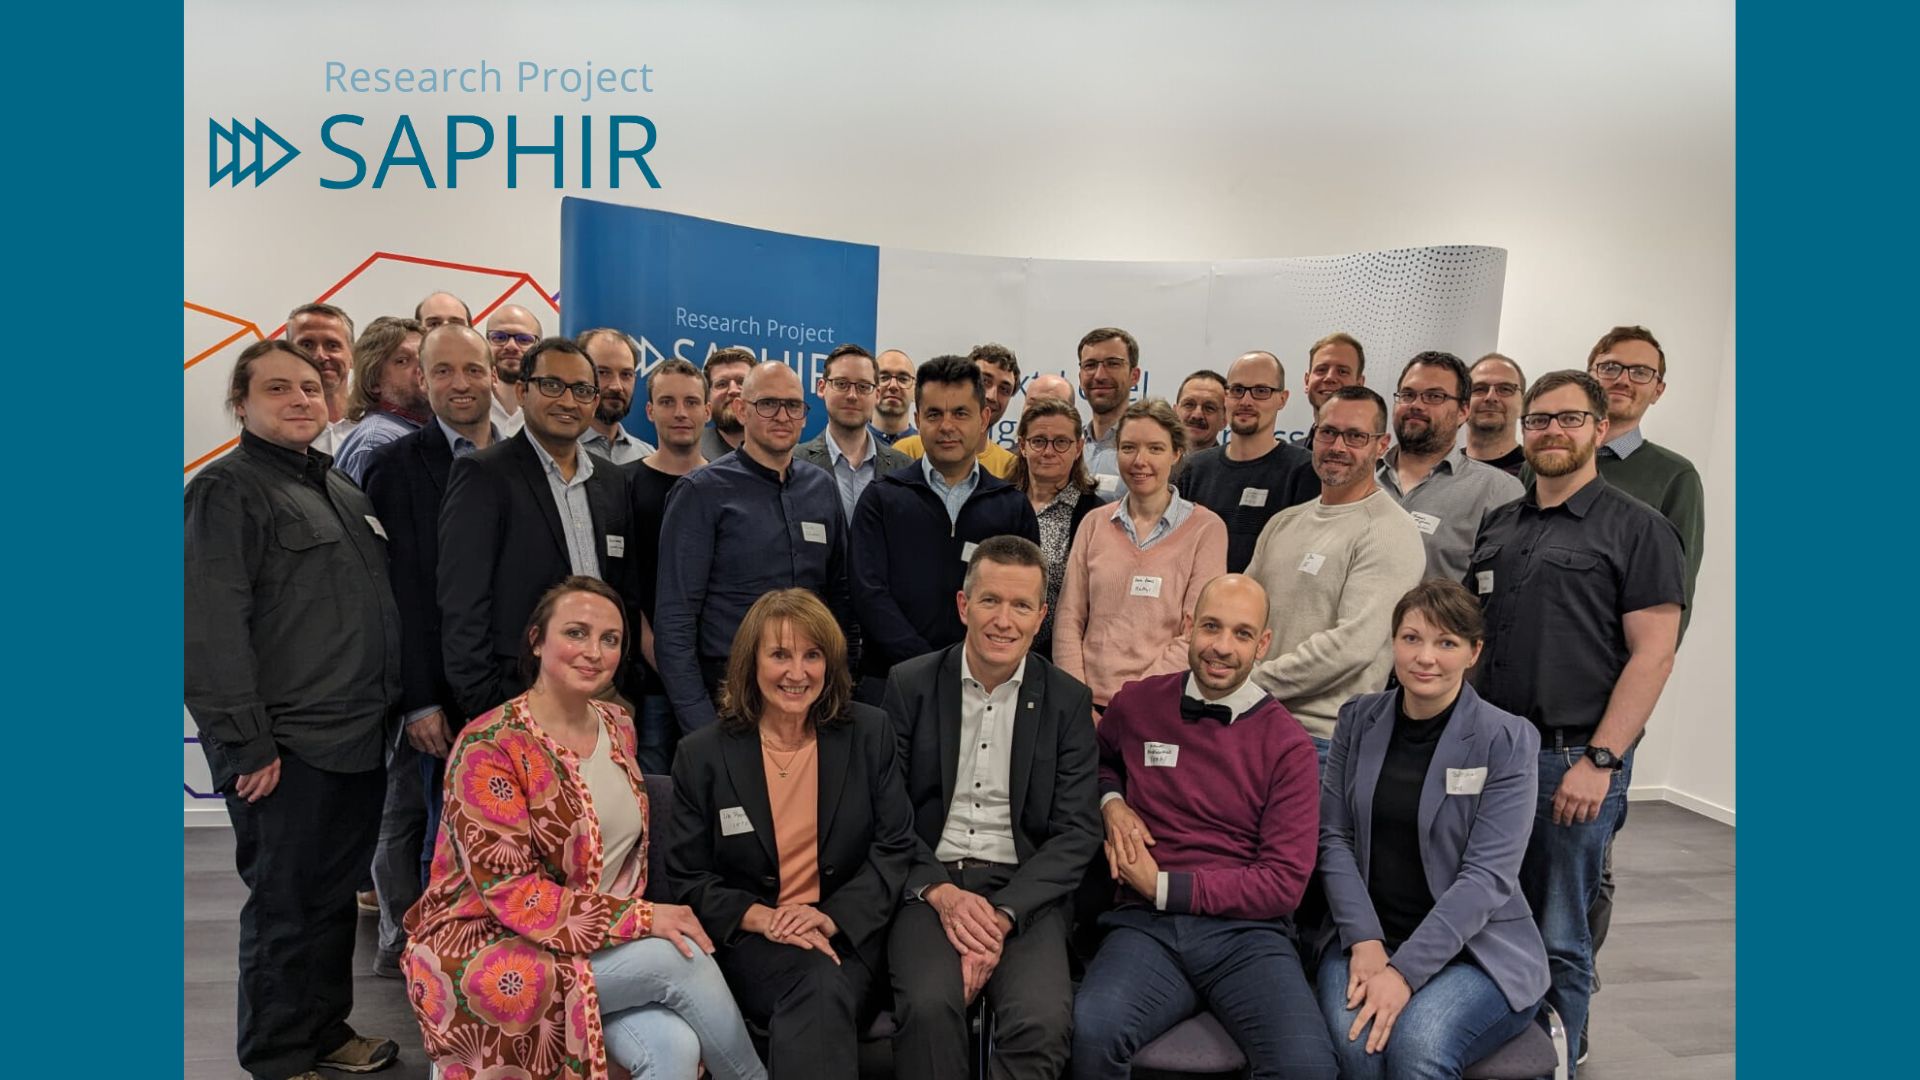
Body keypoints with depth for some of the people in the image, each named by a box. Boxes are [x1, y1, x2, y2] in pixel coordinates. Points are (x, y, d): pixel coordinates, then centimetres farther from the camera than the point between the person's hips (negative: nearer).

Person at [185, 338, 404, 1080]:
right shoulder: (228, 489, -9)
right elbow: (210, 627, -17)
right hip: (289, 746, -7)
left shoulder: (342, 488, 15)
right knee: (287, 906, 5)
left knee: (337, 897, 18)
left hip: (359, 736, 7)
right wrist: (245, 742, -19)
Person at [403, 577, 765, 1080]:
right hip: (488, 957, -5)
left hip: (599, 942, 6)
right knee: (681, 958, -23)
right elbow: (511, 894, -19)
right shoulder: (488, 748, -15)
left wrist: (642, 916, 0)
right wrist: (641, 917, -22)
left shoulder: (617, 725, 6)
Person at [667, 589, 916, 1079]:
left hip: (849, 931, 1)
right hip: (750, 939, 0)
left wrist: (833, 916, -15)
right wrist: (764, 918, -15)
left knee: (824, 992, -33)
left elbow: (894, 847, 1)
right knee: (820, 985, -32)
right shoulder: (702, 753, 1)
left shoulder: (869, 732, 2)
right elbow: (688, 879, 2)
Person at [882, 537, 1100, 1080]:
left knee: (1042, 1019, -26)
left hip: (1025, 891, 0)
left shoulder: (1068, 700, 3)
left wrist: (1002, 915, -14)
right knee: (929, 1006, -28)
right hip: (930, 881, 0)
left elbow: (1076, 833, -1)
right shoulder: (911, 685, 3)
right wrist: (939, 892, -14)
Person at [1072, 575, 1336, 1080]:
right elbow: (1098, 758, 31)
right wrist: (1111, 802, 7)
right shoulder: (1137, 705, 8)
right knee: (1092, 1031, -31)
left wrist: (1165, 886, -7)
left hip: (1246, 931, -1)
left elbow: (1284, 883, -2)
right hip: (1147, 924, 1)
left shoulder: (1288, 746, 1)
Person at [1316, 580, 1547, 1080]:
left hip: (1478, 949, -2)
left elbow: (1486, 874, -14)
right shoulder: (1358, 719, 4)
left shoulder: (1507, 740, -7)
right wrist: (1365, 941, -12)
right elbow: (1334, 837, 2)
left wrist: (1405, 971, -20)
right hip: (1367, 937, 2)